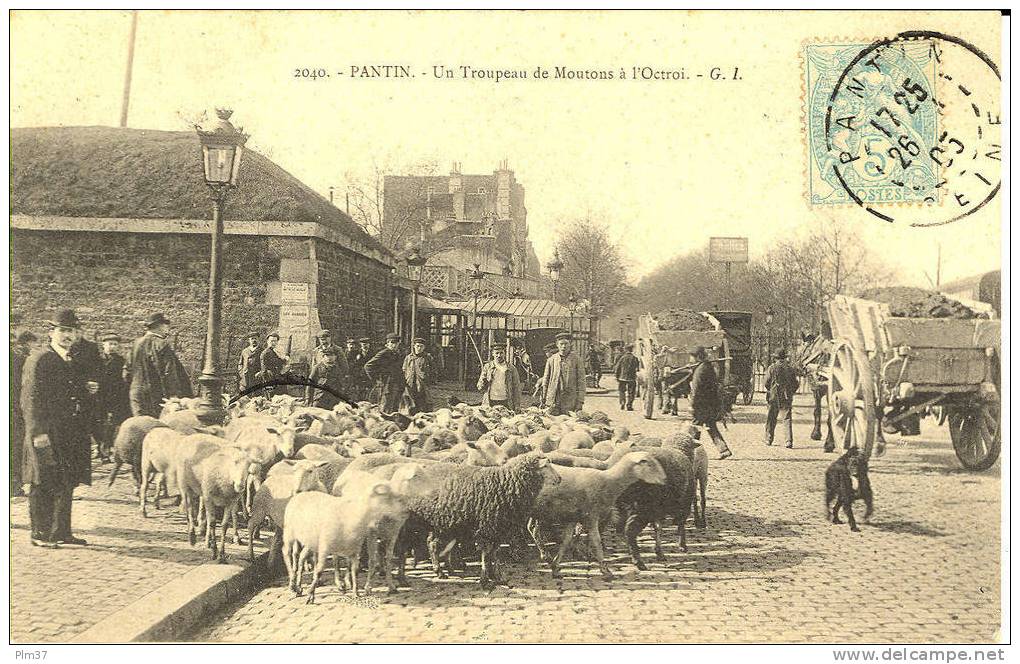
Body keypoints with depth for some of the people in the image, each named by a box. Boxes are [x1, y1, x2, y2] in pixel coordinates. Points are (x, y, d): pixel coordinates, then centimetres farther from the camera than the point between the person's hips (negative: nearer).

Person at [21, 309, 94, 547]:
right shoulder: (39, 360, -8)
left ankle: (61, 532, 18)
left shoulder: (72, 360, 17)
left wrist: (86, 390, 5)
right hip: (46, 432, -8)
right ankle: (40, 534, 7)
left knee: (66, 484, 11)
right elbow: (31, 398, -14)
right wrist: (38, 432, -20)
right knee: (43, 484, -1)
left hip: (70, 433, 8)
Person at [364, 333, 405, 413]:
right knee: (386, 412, -8)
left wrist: (401, 390, 17)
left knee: (395, 412, 9)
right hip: (386, 388, -8)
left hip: (397, 390, 8)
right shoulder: (383, 354, -8)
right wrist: (376, 379, -11)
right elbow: (368, 366, -13)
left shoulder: (397, 355, 16)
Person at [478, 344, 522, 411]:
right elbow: (480, 388, 9)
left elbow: (516, 389, 8)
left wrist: (517, 407, 1)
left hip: (506, 404, -1)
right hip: (489, 404, 1)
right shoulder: (487, 367, 10)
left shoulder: (511, 368, 7)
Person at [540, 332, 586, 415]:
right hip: (553, 401, 2)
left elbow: (581, 381, 0)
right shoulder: (551, 360, 8)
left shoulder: (576, 359, 1)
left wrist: (580, 402, -5)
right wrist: (544, 400, 7)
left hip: (570, 402, -2)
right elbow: (545, 381, 13)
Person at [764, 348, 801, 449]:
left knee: (771, 419, 12)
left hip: (774, 396, -1)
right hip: (787, 398, 1)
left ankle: (768, 440, 18)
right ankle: (789, 441, -8)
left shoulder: (772, 368, -5)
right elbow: (796, 384, 3)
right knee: (787, 419, 2)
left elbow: (766, 383, -2)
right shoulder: (791, 368, 0)